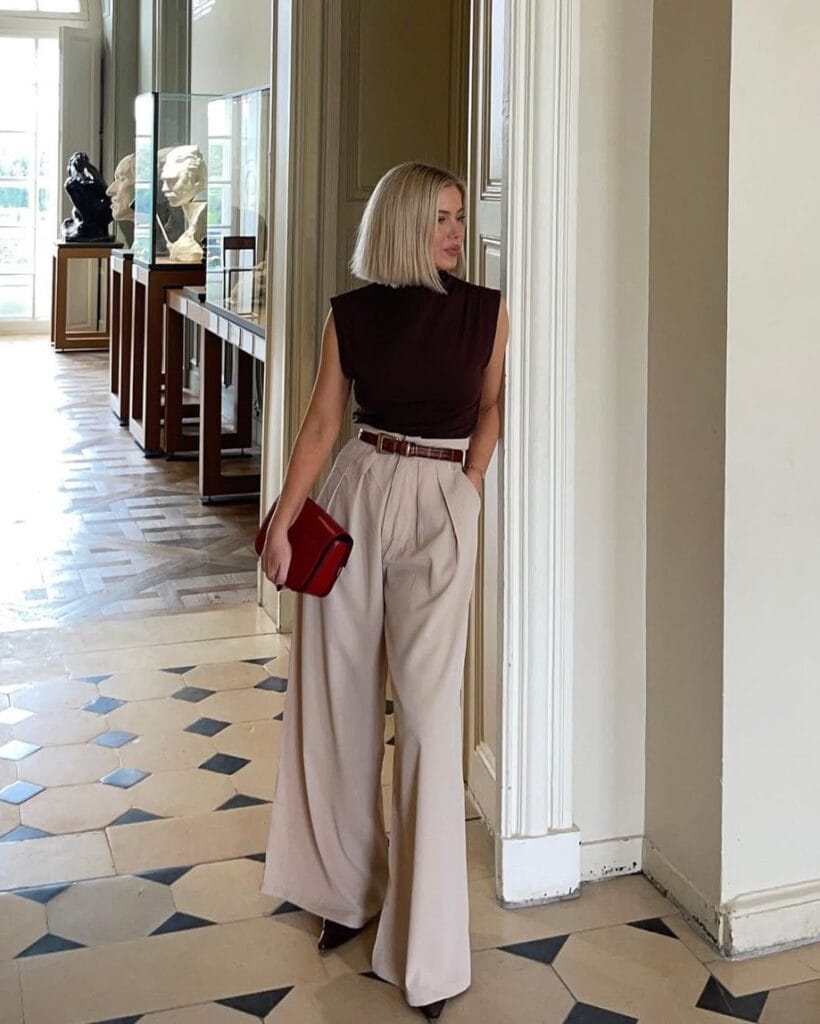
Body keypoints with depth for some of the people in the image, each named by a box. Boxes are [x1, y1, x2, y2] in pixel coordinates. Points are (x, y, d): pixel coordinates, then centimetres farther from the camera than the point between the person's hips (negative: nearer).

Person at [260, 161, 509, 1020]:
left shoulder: (485, 311, -1)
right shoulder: (349, 314, 0)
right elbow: (322, 422, 3)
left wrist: (468, 489, 2)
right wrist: (282, 520, -2)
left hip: (440, 507, -1)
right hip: (353, 497, 2)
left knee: (428, 713, -5)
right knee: (338, 698, 8)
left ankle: (427, 948, 4)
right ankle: (347, 888, 27)